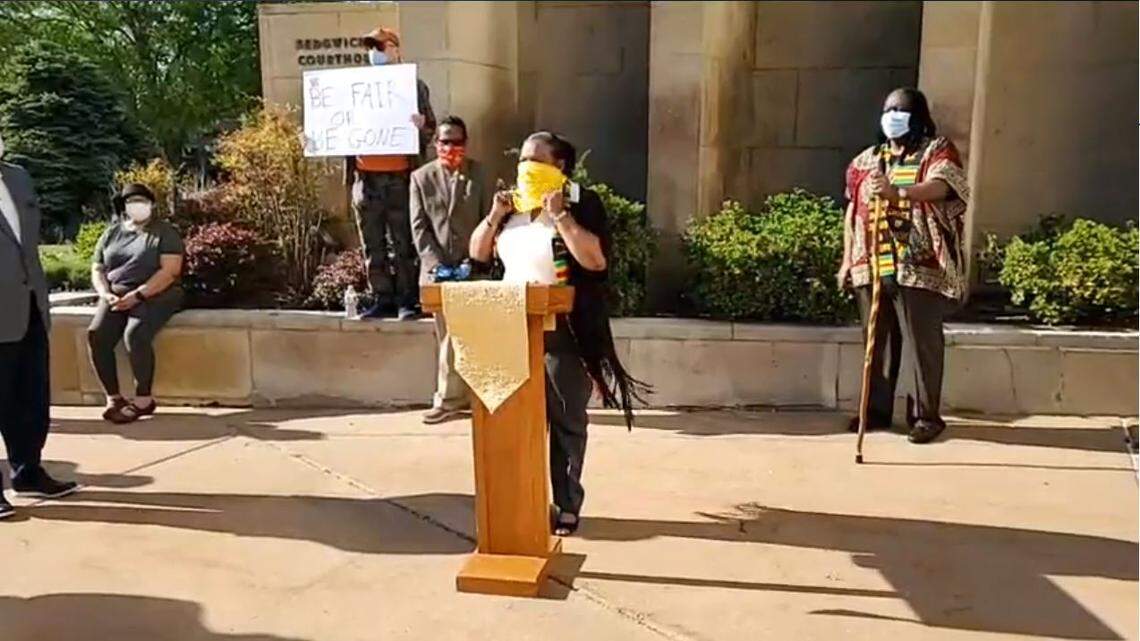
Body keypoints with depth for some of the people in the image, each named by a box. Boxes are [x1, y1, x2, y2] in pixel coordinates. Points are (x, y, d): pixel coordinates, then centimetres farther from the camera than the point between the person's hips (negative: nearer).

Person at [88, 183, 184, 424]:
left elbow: (170, 271, -10)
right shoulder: (111, 233, 16)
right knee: (97, 334, -22)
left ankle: (144, 399, -19)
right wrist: (105, 294, -6)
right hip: (116, 295, 5)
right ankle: (113, 397, -13)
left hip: (156, 295, -5)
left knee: (135, 334, -31)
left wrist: (138, 295, -19)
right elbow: (97, 269, 16)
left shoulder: (165, 232, 1)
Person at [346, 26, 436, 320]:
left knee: (404, 243, -2)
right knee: (372, 244, 5)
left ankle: (407, 300, 3)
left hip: (400, 176, -4)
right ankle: (383, 299, 12)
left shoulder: (413, 85, 5)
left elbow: (430, 128, 2)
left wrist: (421, 127, -21)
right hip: (365, 178, 4)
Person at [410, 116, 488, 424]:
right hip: (437, 269, 1)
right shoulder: (421, 177, 6)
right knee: (448, 336, 6)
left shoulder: (478, 173, 4)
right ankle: (455, 397, 14)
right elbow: (419, 227, 3)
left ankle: (449, 399, 9)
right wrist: (437, 265, -9)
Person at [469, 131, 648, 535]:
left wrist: (560, 215, -20)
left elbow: (596, 261, -19)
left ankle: (567, 505, 15)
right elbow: (478, 252, 14)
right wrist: (494, 216, -2)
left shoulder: (581, 203, -6)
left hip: (564, 334, -5)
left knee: (566, 421, 4)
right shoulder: (513, 205, 12)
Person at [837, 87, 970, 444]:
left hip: (919, 268, -5)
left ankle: (927, 415, 7)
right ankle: (878, 410, 19)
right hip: (872, 268, 5)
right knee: (878, 341, 9)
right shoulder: (867, 159, 18)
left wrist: (899, 193, -39)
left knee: (922, 343, -2)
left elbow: (939, 186, -20)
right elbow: (853, 211, 19)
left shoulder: (937, 152, 2)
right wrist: (847, 258, 14)